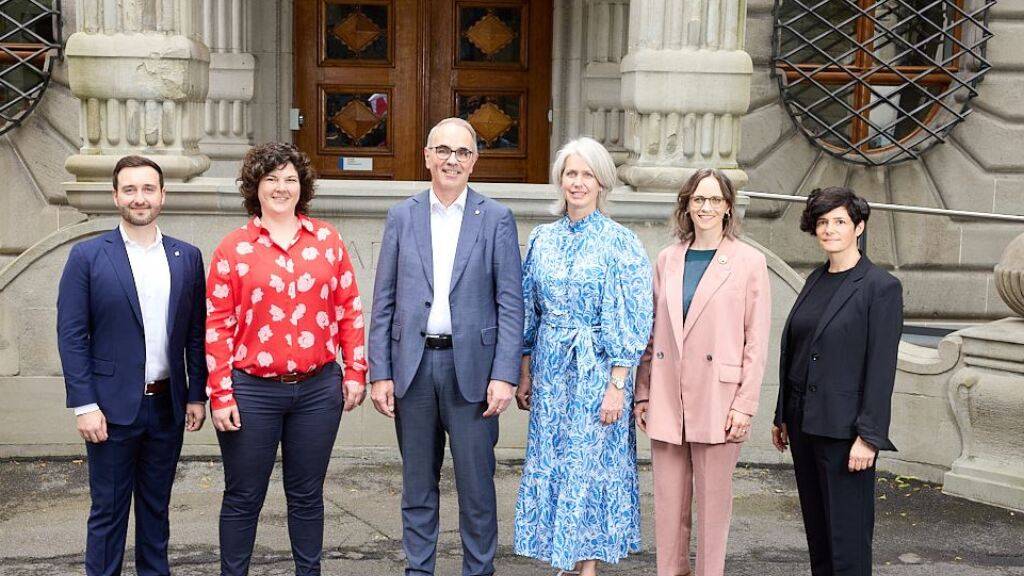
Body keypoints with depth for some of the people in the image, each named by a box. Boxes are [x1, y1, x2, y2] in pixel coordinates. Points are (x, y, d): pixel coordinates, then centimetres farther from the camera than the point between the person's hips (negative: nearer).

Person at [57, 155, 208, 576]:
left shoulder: (187, 256, 6)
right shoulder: (87, 256, -4)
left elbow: (196, 333, 8)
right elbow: (71, 335, -6)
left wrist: (196, 395, 3)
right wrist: (84, 405, -11)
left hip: (167, 406, 3)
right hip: (112, 407, -3)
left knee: (156, 508, 15)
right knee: (108, 511, 5)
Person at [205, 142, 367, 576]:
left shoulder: (327, 239, 5)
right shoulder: (233, 248, -1)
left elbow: (349, 310, 8)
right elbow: (217, 325, -2)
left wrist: (355, 373, 4)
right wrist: (221, 396, -6)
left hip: (318, 389, 2)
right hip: (252, 392, -2)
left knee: (307, 495, 13)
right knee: (243, 498, 8)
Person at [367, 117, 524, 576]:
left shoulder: (496, 219, 2)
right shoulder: (401, 217, 7)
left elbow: (511, 304, -1)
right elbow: (383, 302, 6)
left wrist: (505, 374, -10)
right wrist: (379, 374, 0)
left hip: (472, 366, -2)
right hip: (413, 365, 2)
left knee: (476, 482, 4)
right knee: (418, 483, 11)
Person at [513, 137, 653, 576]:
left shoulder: (620, 243, -6)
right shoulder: (543, 239, 8)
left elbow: (631, 321, -9)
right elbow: (529, 312, 12)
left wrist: (617, 385, -14)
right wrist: (524, 375, 10)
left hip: (597, 370, -5)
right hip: (550, 369, 5)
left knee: (590, 465, 0)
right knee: (551, 464, 8)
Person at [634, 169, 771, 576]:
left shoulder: (749, 262, -1)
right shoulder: (667, 259, 10)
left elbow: (756, 341, -3)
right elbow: (652, 332, 13)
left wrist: (745, 404, -8)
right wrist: (643, 393, 10)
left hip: (717, 402, -3)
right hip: (667, 401, 4)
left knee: (713, 501, 5)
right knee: (668, 501, 9)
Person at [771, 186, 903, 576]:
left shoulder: (881, 287, -9)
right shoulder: (815, 281, 12)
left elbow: (881, 368, -12)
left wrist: (868, 437, -16)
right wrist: (783, 417, 15)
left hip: (844, 429, -7)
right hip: (804, 424, 7)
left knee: (847, 535, -1)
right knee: (816, 529, 14)